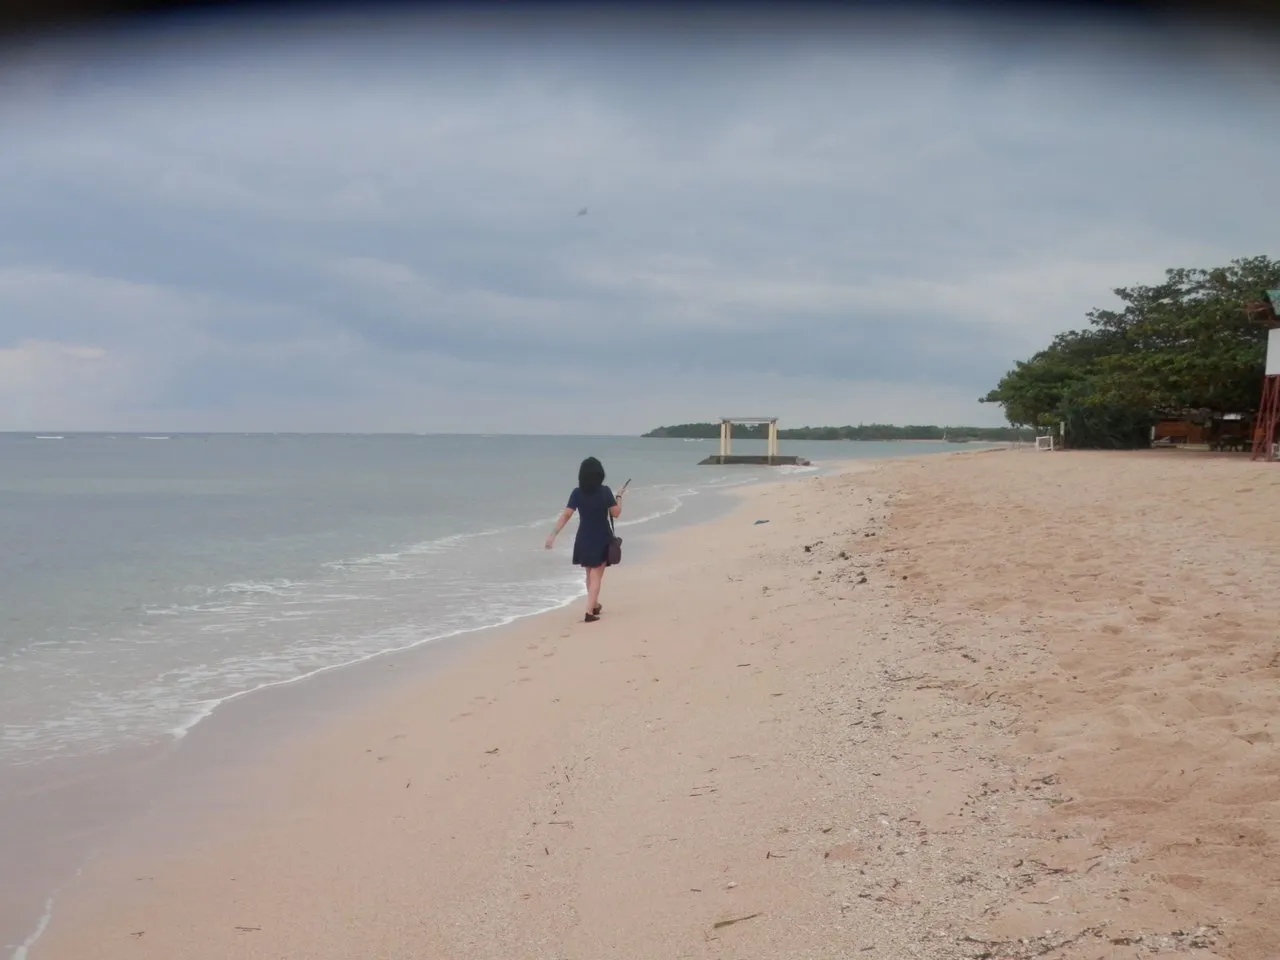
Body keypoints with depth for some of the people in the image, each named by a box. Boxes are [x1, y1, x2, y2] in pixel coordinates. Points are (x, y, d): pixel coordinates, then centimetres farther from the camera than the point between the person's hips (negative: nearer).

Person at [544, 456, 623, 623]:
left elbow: (565, 515, -10)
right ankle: (589, 612, -8)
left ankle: (594, 605, 37)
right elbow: (616, 513, -6)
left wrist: (553, 534, -8)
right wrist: (619, 498, 12)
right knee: (596, 576, 1)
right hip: (601, 539, -3)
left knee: (590, 574, 21)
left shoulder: (577, 493, -6)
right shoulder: (605, 491, -13)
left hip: (584, 539, 3)